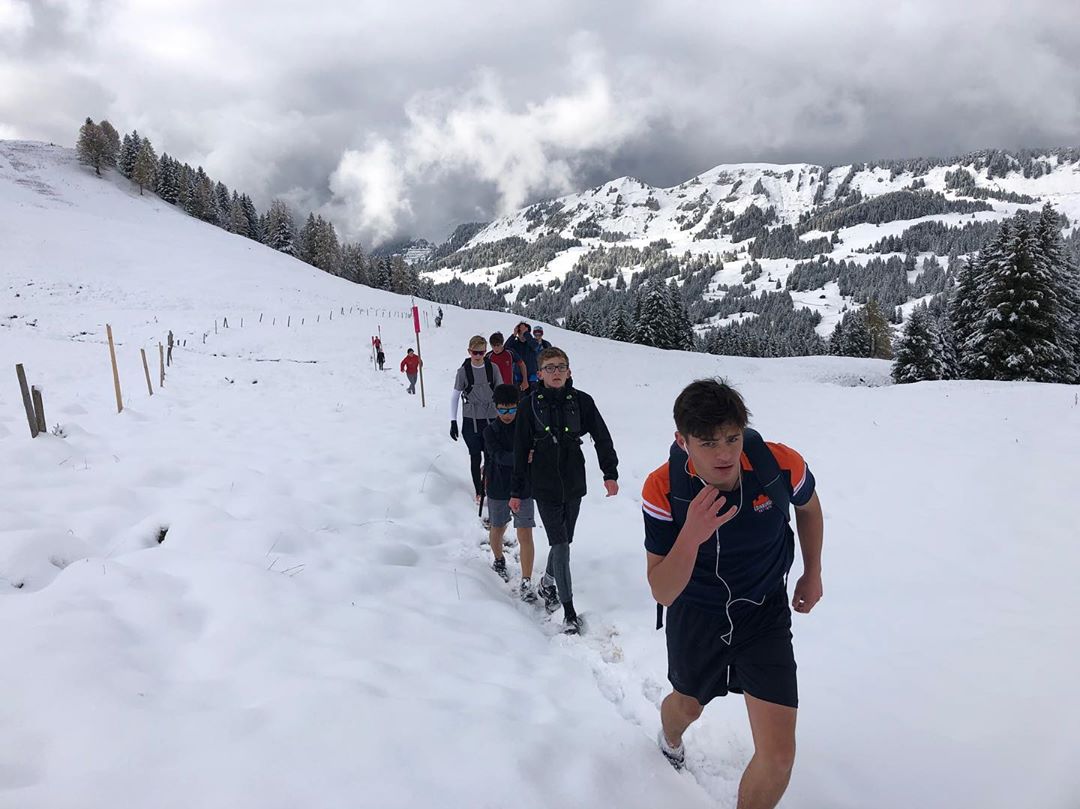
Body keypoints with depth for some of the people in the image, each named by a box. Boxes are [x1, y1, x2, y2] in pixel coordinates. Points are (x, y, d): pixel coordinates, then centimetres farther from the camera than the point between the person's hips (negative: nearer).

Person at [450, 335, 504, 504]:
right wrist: (453, 421, -2)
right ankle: (479, 492, 21)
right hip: (470, 421, -1)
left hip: (491, 419, 1)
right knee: (475, 458, 7)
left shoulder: (492, 368, -3)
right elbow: (455, 396, 0)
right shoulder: (463, 371, -7)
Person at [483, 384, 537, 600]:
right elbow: (499, 457, -22)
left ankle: (526, 583, 0)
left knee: (525, 535, -5)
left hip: (523, 488, -1)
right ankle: (499, 561, 46)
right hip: (497, 489, 1)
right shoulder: (490, 431, -7)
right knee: (497, 529, 18)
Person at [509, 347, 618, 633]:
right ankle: (569, 612, 5)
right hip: (545, 487, -2)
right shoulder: (530, 404, -4)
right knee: (561, 546, -6)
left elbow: (602, 437, 3)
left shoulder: (581, 401, -2)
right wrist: (516, 491, 2)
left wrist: (610, 474, -5)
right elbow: (521, 449, 0)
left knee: (563, 541, 16)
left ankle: (547, 583, 44)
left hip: (574, 484, 2)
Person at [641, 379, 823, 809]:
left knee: (778, 755, -7)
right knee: (687, 704, 28)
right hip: (694, 614, 0)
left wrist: (812, 574, 11)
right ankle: (670, 740, 67)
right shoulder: (662, 490, -29)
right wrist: (691, 535, -44)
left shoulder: (782, 465, -26)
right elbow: (663, 593, -26)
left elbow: (808, 506, 1)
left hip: (764, 613, 0)